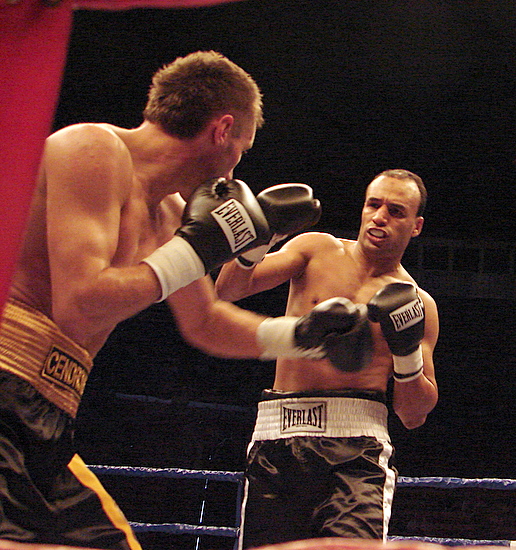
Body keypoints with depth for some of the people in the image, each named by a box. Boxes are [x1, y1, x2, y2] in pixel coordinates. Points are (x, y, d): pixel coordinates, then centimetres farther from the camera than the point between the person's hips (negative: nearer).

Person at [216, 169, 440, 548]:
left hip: (357, 446, -1)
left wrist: (407, 350, -6)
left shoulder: (419, 306, 12)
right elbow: (228, 290, 2)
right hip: (280, 436, 1)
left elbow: (414, 416, 11)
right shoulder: (318, 250, 14)